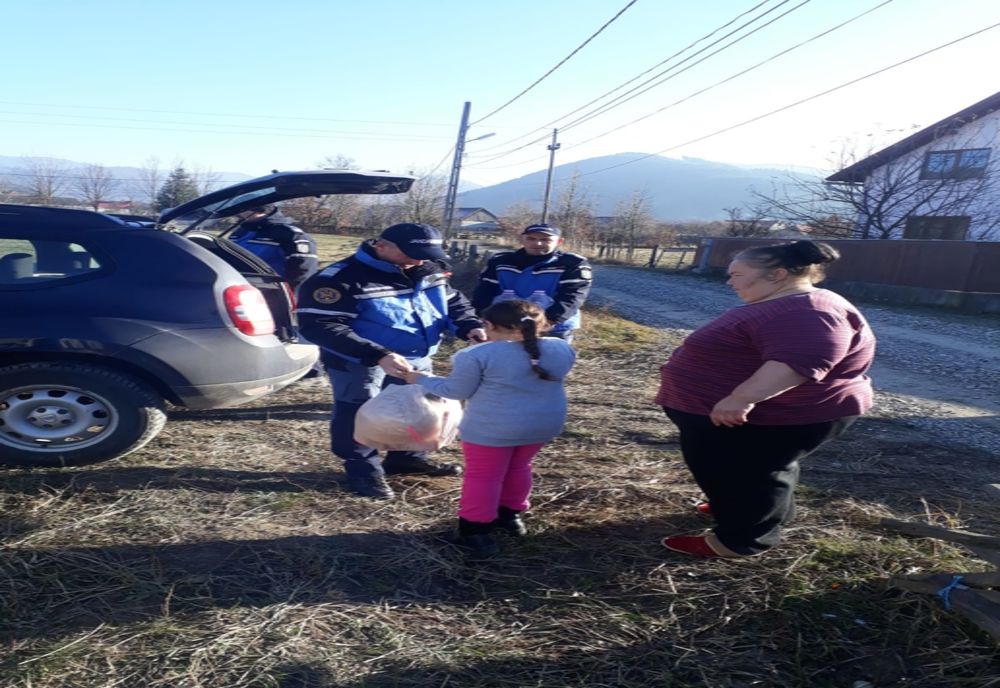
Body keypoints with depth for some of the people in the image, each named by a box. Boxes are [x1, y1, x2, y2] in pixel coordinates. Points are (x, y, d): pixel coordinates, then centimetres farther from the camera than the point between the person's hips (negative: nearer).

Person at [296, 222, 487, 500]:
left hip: (416, 360, 7)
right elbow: (320, 326, -29)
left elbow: (453, 302, 10)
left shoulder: (430, 271, -2)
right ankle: (364, 469, 29)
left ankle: (407, 457, 42)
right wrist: (378, 355, -38)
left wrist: (470, 326, -14)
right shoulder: (341, 278, -23)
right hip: (358, 364, -6)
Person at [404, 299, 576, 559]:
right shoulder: (561, 349, -1)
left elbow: (455, 391, -8)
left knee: (483, 476, 10)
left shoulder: (479, 355, -16)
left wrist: (422, 379, 7)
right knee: (518, 467, 24)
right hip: (545, 424, 5)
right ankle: (510, 514, 37)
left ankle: (474, 530, 17)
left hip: (492, 428, -5)